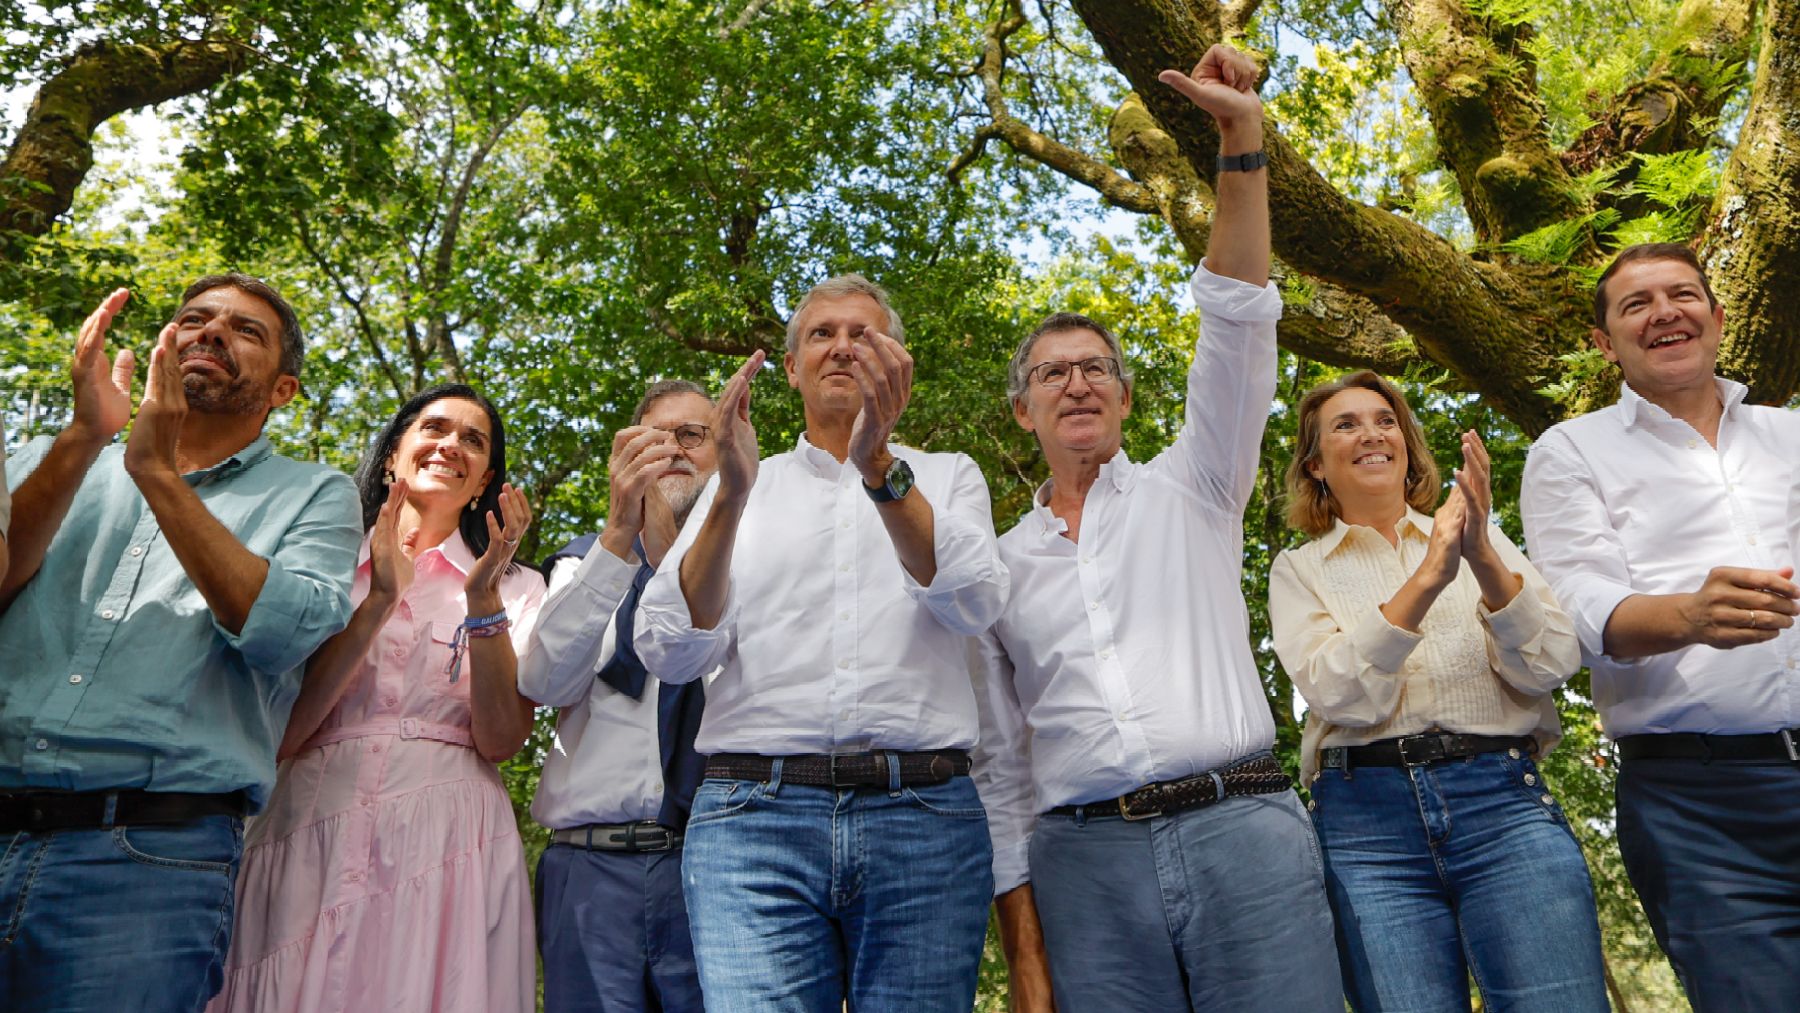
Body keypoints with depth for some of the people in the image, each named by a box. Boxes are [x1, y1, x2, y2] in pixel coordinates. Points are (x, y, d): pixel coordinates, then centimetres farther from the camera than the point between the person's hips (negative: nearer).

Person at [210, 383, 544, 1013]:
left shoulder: (515, 588, 9)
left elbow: (501, 740, -4)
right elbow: (280, 734, -1)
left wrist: (482, 599, -14)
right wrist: (380, 601, -10)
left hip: (449, 842, 0)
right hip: (312, 837, 1)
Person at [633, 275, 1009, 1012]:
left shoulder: (947, 477, 14)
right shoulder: (742, 488, 14)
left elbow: (975, 604, -7)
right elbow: (670, 653, 1)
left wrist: (879, 469, -20)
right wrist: (733, 493, -13)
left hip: (923, 818, 1)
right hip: (756, 815, 0)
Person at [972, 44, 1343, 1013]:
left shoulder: (1187, 489, 13)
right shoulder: (1000, 564, 14)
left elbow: (1238, 323, 1)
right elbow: (1000, 767, 11)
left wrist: (1241, 135, -6)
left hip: (1240, 825, 0)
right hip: (1084, 854, 1)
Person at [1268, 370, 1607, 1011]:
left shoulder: (1474, 537, 15)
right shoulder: (1298, 571, 10)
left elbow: (1554, 664, 1)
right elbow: (1337, 693, -8)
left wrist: (1484, 559, -16)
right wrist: (1426, 580, -18)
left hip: (1503, 796, 1)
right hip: (1367, 820, -1)